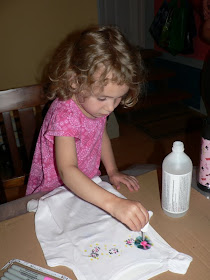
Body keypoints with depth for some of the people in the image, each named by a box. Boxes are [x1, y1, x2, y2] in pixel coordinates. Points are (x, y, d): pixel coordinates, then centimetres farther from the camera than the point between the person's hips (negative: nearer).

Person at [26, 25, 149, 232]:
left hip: (87, 188, 6)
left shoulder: (96, 103, -7)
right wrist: (113, 204, -50)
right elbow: (67, 171, -40)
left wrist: (112, 171, 2)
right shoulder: (64, 114, -29)